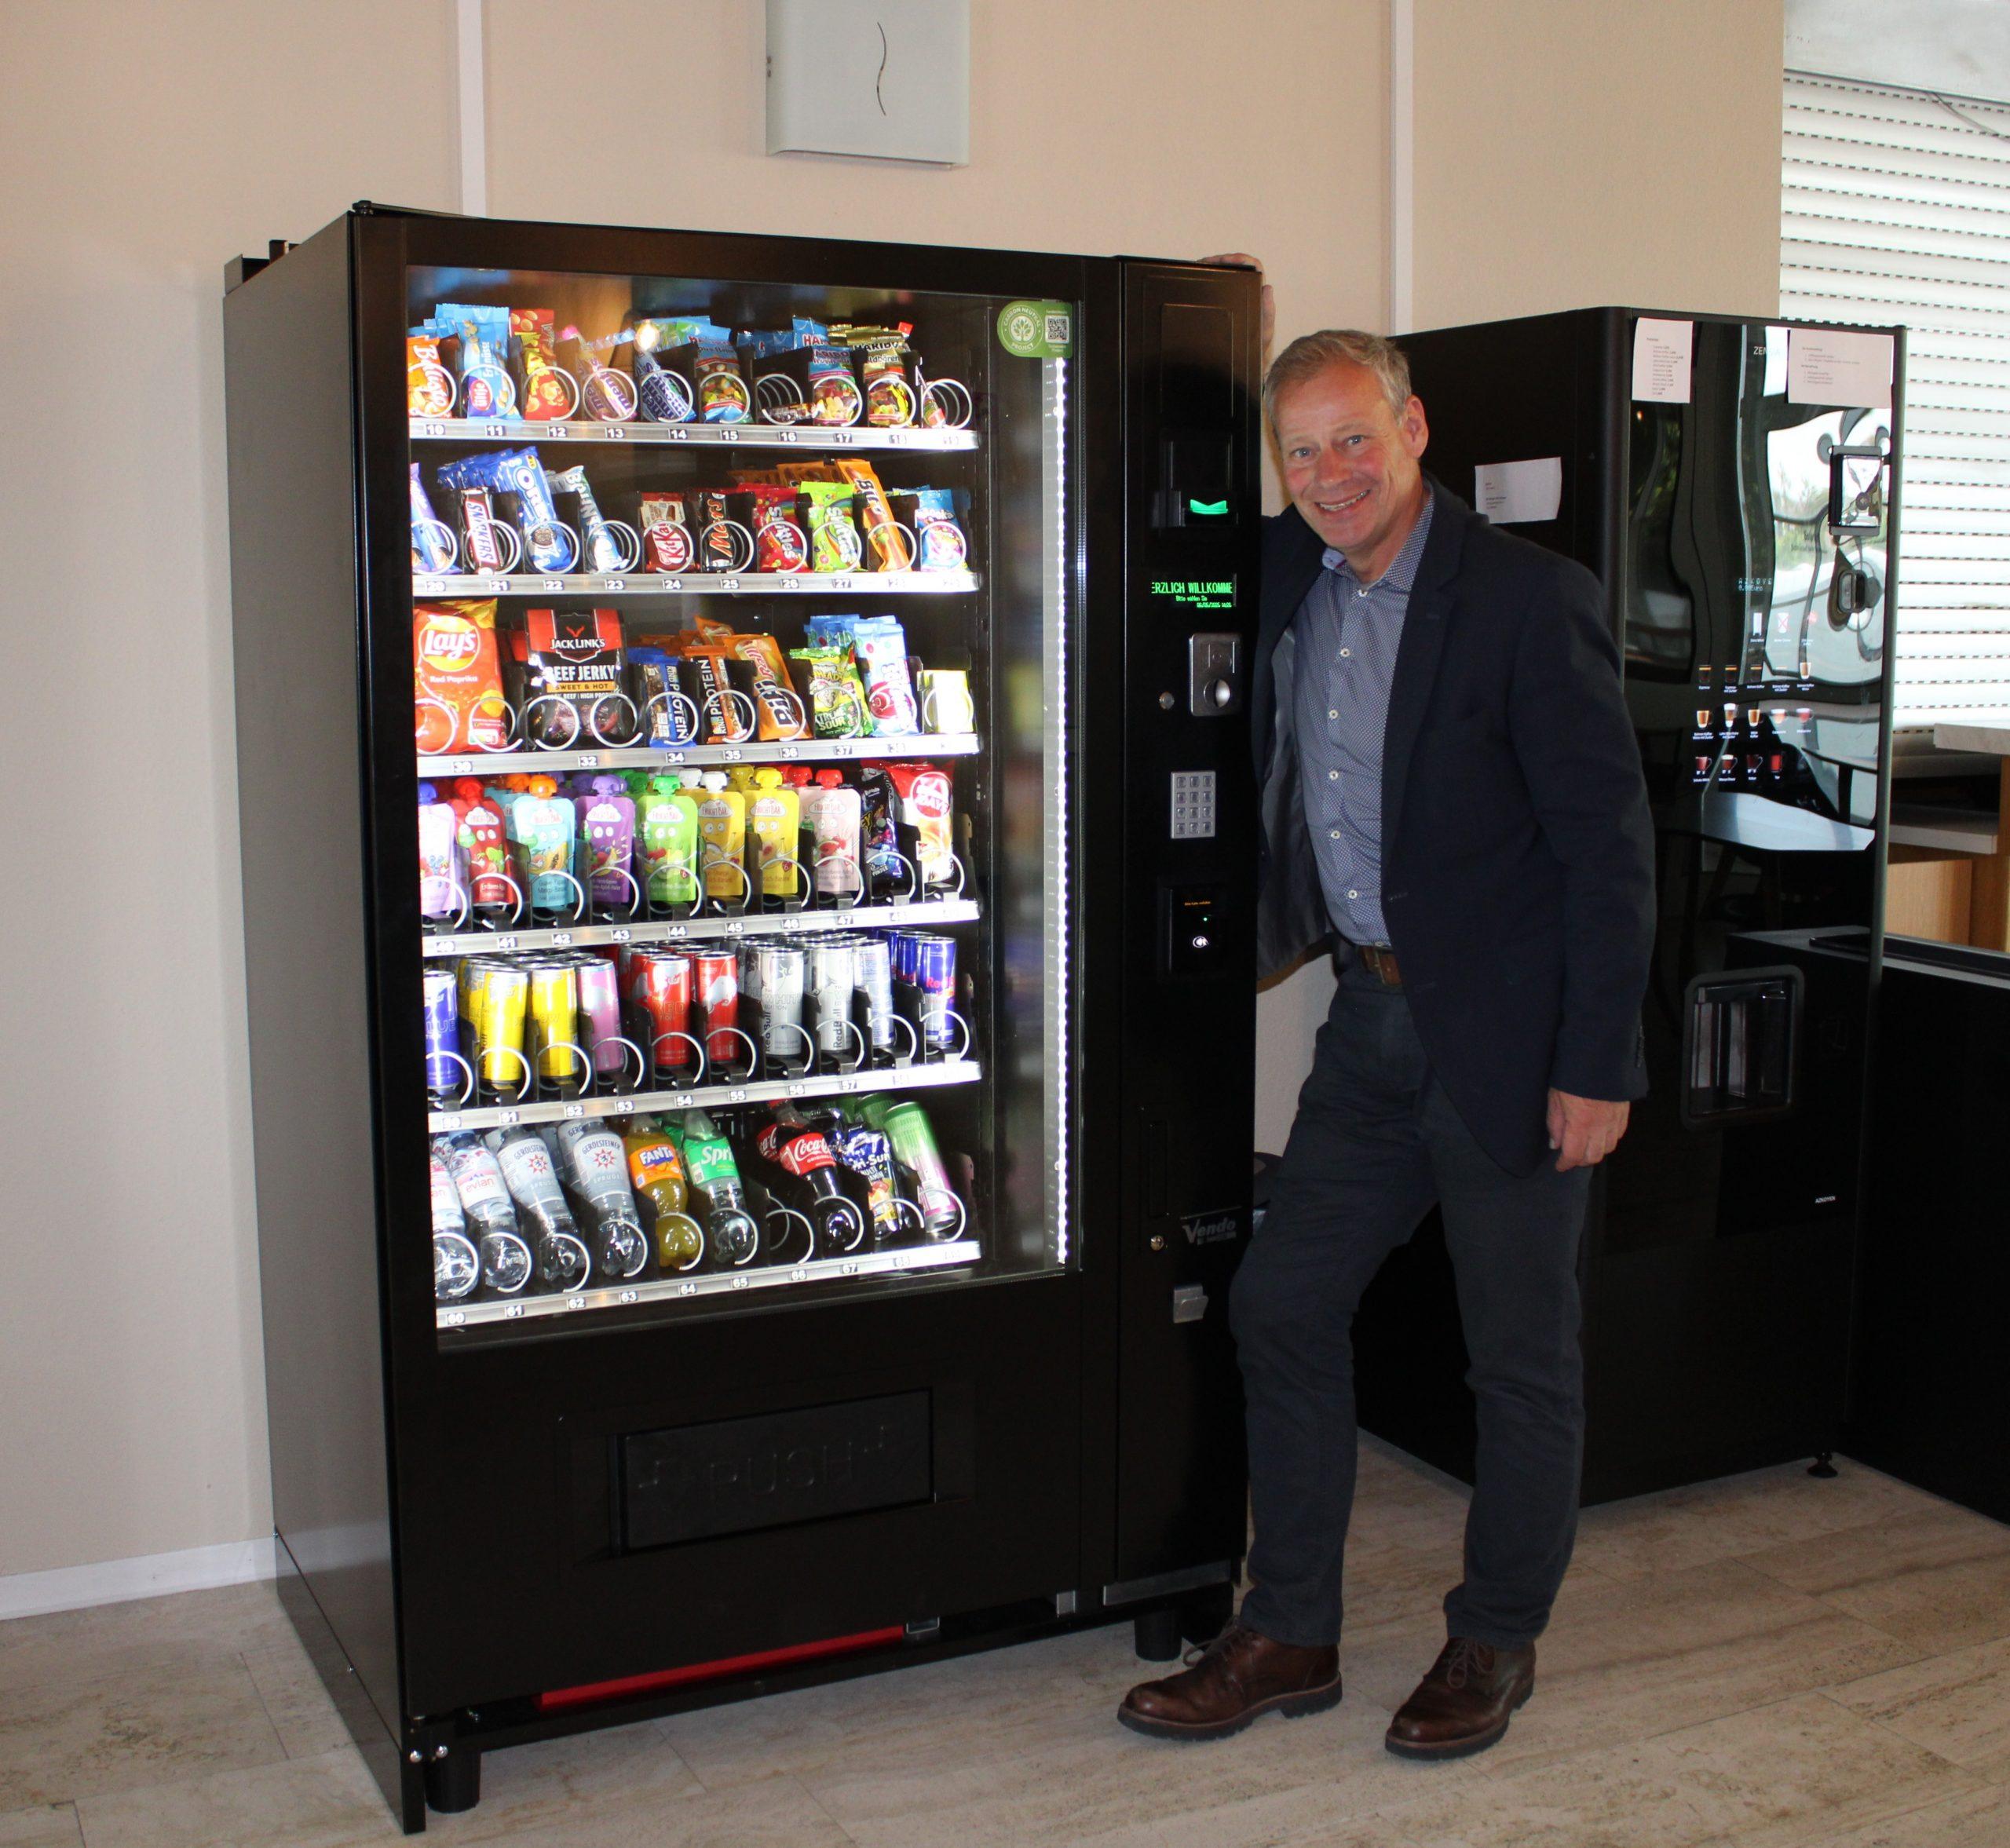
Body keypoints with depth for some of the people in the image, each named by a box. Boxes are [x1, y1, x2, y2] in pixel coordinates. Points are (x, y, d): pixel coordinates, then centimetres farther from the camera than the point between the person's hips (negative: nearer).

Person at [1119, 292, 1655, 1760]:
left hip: (1509, 1033, -6)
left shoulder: (1531, 600, -14)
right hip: (1374, 1017, 7)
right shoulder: (1291, 579, 4)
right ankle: (1289, 1638, 24)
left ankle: (1496, 1643, 27)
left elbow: (1610, 843, -15)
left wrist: (1597, 1066, -16)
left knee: (1524, 1357, 7)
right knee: (1282, 1307, 10)